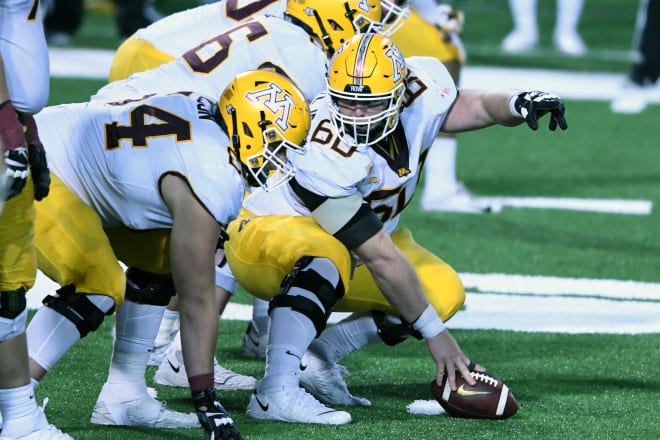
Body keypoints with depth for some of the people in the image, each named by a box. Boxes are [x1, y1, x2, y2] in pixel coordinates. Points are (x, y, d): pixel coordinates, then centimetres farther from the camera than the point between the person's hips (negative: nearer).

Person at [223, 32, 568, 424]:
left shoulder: (419, 90, -19)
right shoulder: (326, 155, -37)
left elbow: (474, 106, 2)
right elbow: (381, 257, -32)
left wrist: (519, 104, -22)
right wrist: (435, 334, -27)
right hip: (264, 236, -8)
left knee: (444, 294, -3)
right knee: (329, 252, -40)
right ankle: (276, 392, -43)